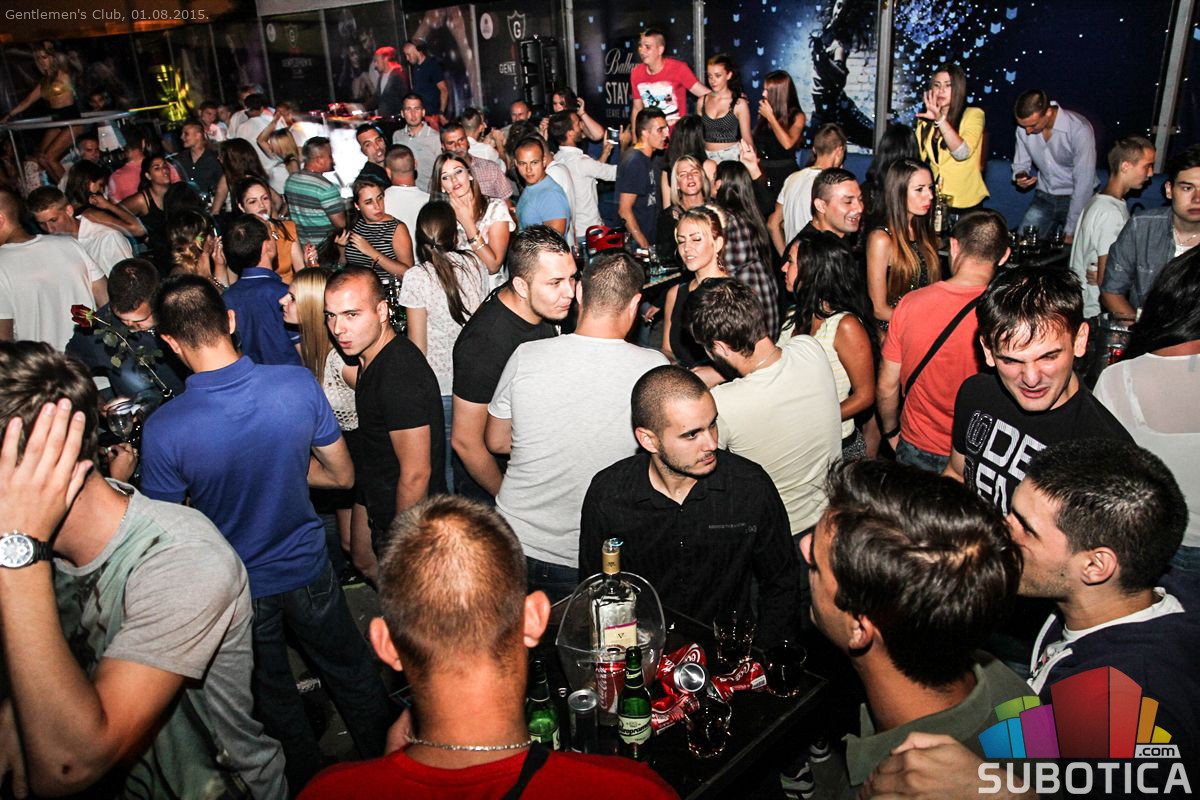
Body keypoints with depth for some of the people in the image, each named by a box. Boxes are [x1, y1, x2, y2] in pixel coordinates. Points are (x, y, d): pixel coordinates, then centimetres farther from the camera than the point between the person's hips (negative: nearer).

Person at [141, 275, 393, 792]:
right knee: (352, 678, 24)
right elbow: (342, 476, -6)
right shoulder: (299, 384, -20)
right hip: (307, 569, 2)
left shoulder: (162, 429, -25)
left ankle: (308, 786, 46)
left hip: (239, 590, -1)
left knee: (275, 702, 23)